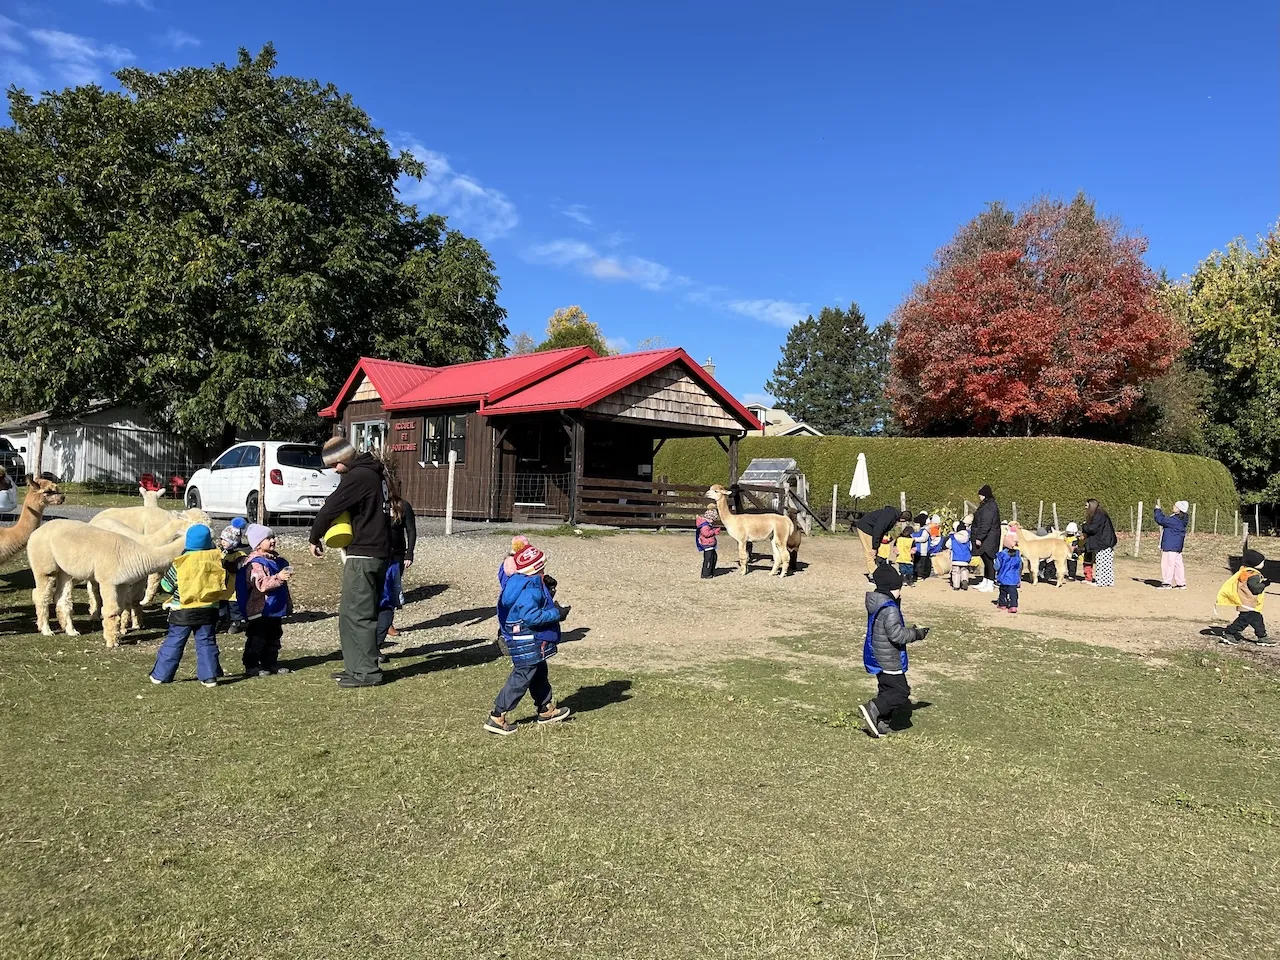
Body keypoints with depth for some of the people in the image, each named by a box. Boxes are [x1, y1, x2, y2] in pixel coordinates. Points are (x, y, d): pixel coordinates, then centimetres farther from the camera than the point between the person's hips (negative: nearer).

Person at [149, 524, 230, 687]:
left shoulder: (180, 563, -12)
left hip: (182, 612, -2)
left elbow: (166, 586, -2)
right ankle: (209, 677, 4)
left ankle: (161, 675, 18)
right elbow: (225, 583, 4)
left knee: (173, 642, 10)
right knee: (206, 643, 8)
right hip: (208, 611, 2)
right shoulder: (217, 559, -6)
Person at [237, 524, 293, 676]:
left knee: (274, 638, 14)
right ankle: (251, 666, 7)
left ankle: (271, 663, 23)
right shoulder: (255, 563, -15)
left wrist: (288, 602, 26)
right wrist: (278, 578, -39)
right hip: (260, 610, -8)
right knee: (257, 639, -1)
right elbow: (262, 584, -28)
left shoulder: (278, 560, 12)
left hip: (276, 610, 8)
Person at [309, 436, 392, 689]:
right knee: (356, 612, 16)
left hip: (363, 555, -10)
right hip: (378, 552, 10)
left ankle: (367, 672, -2)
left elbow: (331, 507, -16)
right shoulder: (374, 473, 16)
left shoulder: (357, 476, -15)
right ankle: (357, 666, 22)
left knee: (356, 613, -5)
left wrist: (314, 538, -1)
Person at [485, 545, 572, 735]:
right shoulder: (531, 588, -24)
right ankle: (496, 717, 2)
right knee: (521, 678, -3)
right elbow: (531, 616, -29)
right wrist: (557, 613, -20)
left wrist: (548, 592, 11)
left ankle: (546, 710, 37)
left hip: (529, 640, 11)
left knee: (539, 674, 22)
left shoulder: (517, 581, 6)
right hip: (528, 642, -11)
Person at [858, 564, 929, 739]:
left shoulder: (875, 604, 8)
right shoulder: (890, 609, -22)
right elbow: (896, 634, -25)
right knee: (901, 692, -5)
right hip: (889, 661, -10)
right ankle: (873, 709, -15)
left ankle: (881, 723, 19)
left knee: (887, 690, 17)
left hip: (877, 658, 10)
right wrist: (916, 634, -12)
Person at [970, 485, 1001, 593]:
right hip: (986, 539, 11)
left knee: (989, 560, -5)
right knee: (986, 560, 16)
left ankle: (990, 584, -1)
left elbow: (985, 525, -24)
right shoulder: (986, 505, 14)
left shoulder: (989, 507, -19)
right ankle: (985, 582, 24)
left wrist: (979, 537, -23)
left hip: (988, 539, -11)